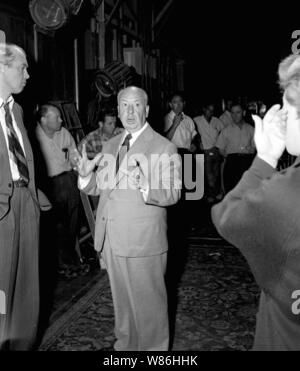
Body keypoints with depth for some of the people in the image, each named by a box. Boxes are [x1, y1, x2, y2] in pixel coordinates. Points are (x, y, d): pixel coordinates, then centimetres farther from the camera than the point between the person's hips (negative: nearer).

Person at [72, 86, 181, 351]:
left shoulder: (164, 148, -8)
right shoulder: (110, 146, 12)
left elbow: (173, 194, -16)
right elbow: (100, 188, 14)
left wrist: (145, 184, -35)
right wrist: (86, 174, -8)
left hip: (143, 241, -6)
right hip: (112, 239, 6)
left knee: (148, 300, 8)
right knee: (121, 298, 21)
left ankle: (153, 347, 30)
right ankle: (125, 344, 42)